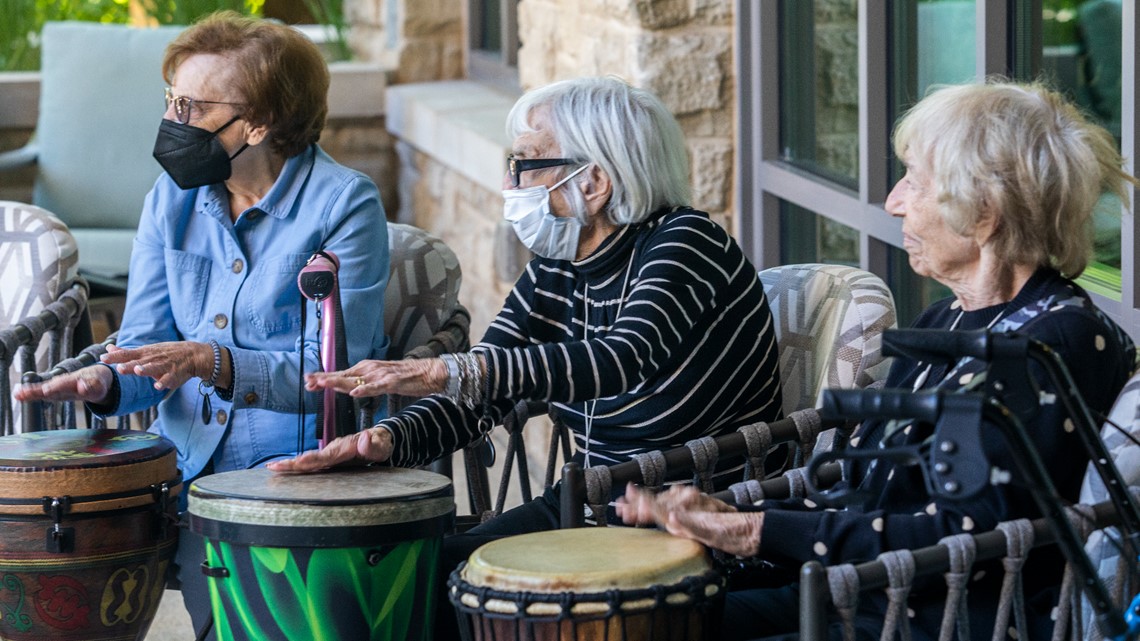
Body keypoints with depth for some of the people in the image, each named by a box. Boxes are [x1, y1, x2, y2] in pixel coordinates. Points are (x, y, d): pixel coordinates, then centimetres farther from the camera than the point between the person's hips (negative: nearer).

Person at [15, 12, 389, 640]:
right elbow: (147, 341, 6)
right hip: (193, 467, 5)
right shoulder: (174, 198, 7)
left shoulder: (344, 204, -10)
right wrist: (107, 382, -18)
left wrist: (215, 364, -31)